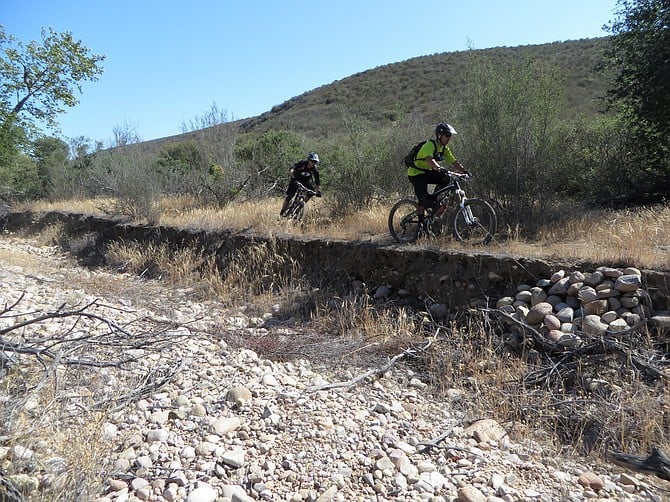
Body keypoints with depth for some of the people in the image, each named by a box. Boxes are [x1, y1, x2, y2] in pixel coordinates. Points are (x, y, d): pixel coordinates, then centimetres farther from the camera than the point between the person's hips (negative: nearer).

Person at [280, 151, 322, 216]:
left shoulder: (315, 169, -17)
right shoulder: (302, 163, -25)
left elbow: (317, 182, -13)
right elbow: (292, 170, -33)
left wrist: (318, 191, -22)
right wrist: (293, 178, -49)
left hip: (305, 181, 3)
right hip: (296, 180, -3)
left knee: (312, 191, -21)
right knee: (289, 196, -9)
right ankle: (282, 213, 2)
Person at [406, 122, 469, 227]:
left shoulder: (444, 149, 4)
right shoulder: (430, 145, -21)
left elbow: (454, 162, 3)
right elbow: (429, 159, -40)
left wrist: (464, 171, -12)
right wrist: (439, 168, -56)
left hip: (427, 172, 8)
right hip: (416, 174, -8)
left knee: (445, 179, -13)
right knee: (424, 200, -14)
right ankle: (421, 223, 2)